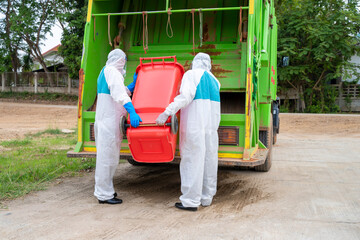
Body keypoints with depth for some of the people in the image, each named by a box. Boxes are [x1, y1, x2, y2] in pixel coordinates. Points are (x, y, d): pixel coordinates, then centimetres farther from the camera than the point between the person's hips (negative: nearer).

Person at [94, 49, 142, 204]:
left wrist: (134, 84, 21)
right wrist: (132, 112, -35)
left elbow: (123, 92, 27)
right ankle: (104, 194, 0)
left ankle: (104, 190, 28)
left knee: (105, 155, 17)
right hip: (109, 121, -11)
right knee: (107, 155, -6)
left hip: (104, 120, 11)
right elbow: (119, 93, -27)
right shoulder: (112, 72, -11)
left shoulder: (104, 72, 22)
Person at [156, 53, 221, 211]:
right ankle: (207, 197, 20)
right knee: (209, 160, 11)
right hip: (212, 126, 7)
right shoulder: (214, 80, 18)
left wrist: (167, 113, -22)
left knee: (192, 161, -4)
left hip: (194, 125, -7)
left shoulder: (191, 75, -3)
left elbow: (186, 97, -18)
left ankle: (191, 201, -2)